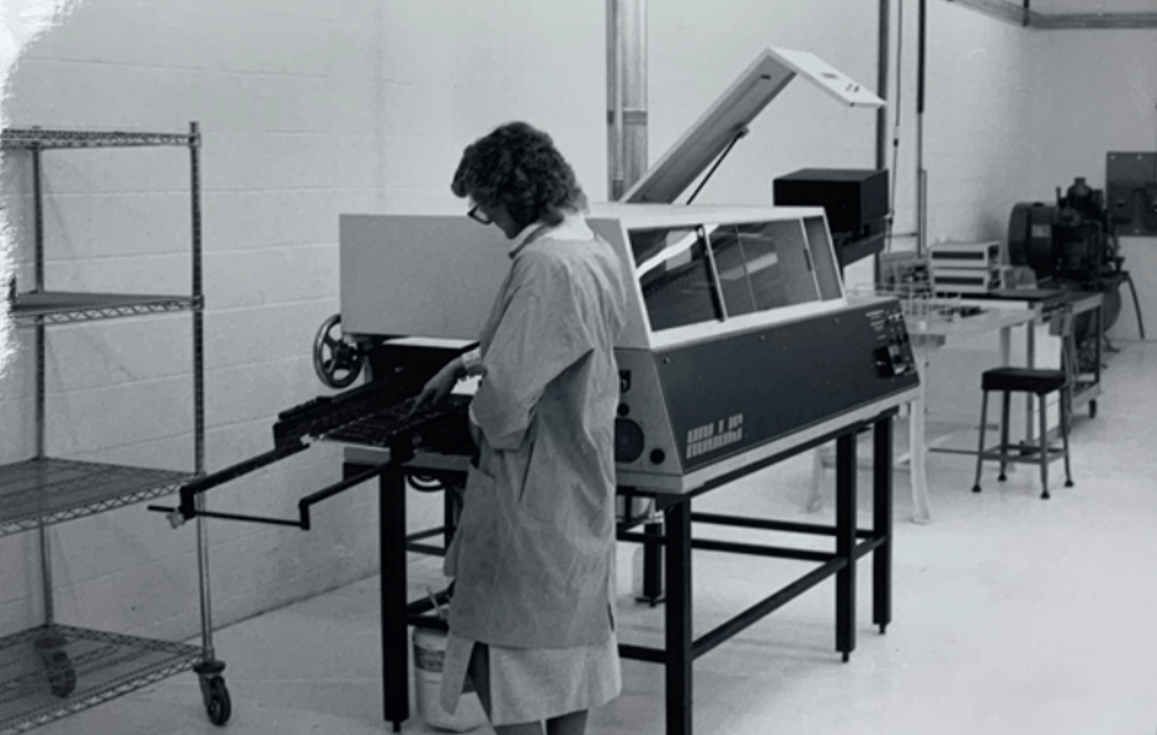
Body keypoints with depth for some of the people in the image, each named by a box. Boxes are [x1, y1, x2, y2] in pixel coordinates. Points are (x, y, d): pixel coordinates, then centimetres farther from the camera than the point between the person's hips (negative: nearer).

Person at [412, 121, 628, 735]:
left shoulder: (545, 266, -24)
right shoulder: (597, 253, 5)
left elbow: (506, 396, -29)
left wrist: (480, 418, -8)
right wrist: (464, 363, 28)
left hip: (531, 496, -9)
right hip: (582, 492, 9)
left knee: (506, 660, 2)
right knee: (573, 641, 18)